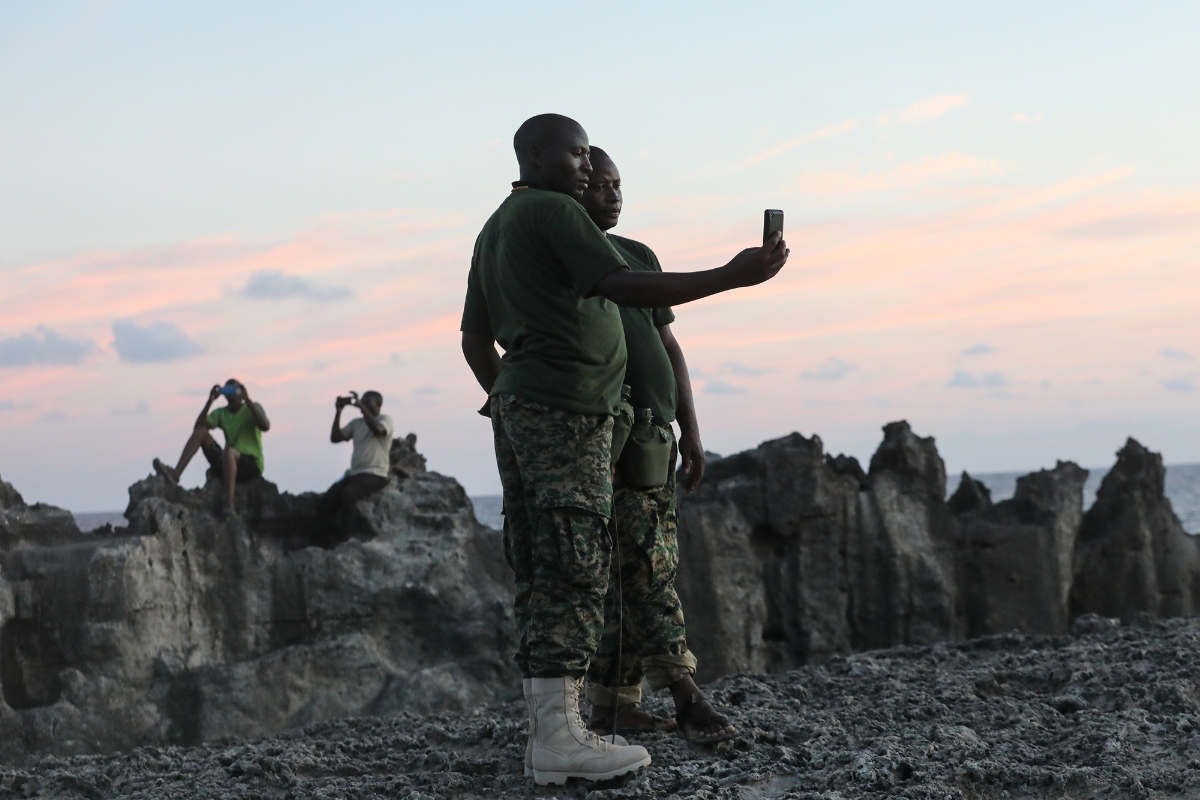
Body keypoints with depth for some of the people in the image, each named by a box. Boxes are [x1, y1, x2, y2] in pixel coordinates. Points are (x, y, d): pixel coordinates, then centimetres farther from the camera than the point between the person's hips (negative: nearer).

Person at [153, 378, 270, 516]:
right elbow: (198, 426, -2)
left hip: (252, 464, -5)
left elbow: (265, 426, -19)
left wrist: (247, 400, -22)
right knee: (200, 431, -9)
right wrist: (210, 401, -11)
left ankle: (229, 504, -51)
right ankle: (175, 473, -24)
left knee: (229, 451, -39)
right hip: (228, 462, 5)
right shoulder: (221, 413, 15)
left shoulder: (252, 408, 3)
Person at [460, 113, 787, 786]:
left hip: (516, 408, 10)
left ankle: (547, 730, 6)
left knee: (539, 572, 6)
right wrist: (733, 277, -20)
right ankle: (559, 737, -15)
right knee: (574, 572, -11)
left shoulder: (495, 230, 23)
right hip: (567, 409, -10)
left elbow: (475, 338, 25)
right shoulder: (554, 212, -7)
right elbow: (626, 287, -18)